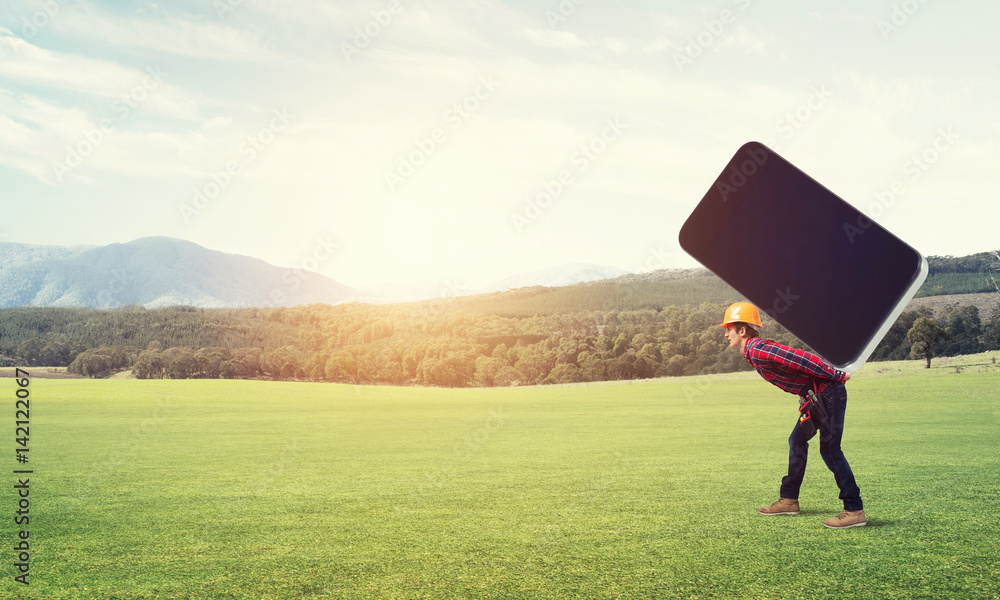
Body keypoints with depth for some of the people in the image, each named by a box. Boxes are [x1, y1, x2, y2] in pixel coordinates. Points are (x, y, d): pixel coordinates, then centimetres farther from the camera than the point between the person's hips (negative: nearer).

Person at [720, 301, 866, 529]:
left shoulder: (758, 350, -19)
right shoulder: (755, 352, 13)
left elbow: (802, 358, -24)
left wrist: (836, 377, -20)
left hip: (828, 392, -11)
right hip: (814, 396, 11)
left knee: (829, 449, -12)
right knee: (797, 441, 17)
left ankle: (855, 510, -8)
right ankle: (789, 500, 27)